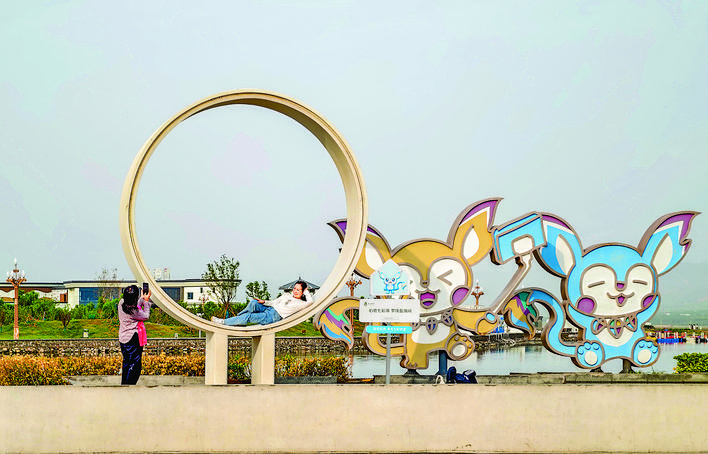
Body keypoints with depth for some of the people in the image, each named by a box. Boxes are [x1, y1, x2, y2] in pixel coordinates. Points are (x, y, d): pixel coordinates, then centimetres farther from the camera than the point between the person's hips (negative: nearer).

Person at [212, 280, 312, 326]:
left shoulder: (300, 303, 3)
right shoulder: (286, 296, 22)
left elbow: (310, 302, -15)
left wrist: (306, 291, -1)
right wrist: (264, 302, 4)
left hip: (274, 317, -6)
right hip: (268, 309, 6)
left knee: (248, 316, -21)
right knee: (253, 303, -24)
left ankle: (223, 322, -16)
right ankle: (238, 318, -12)